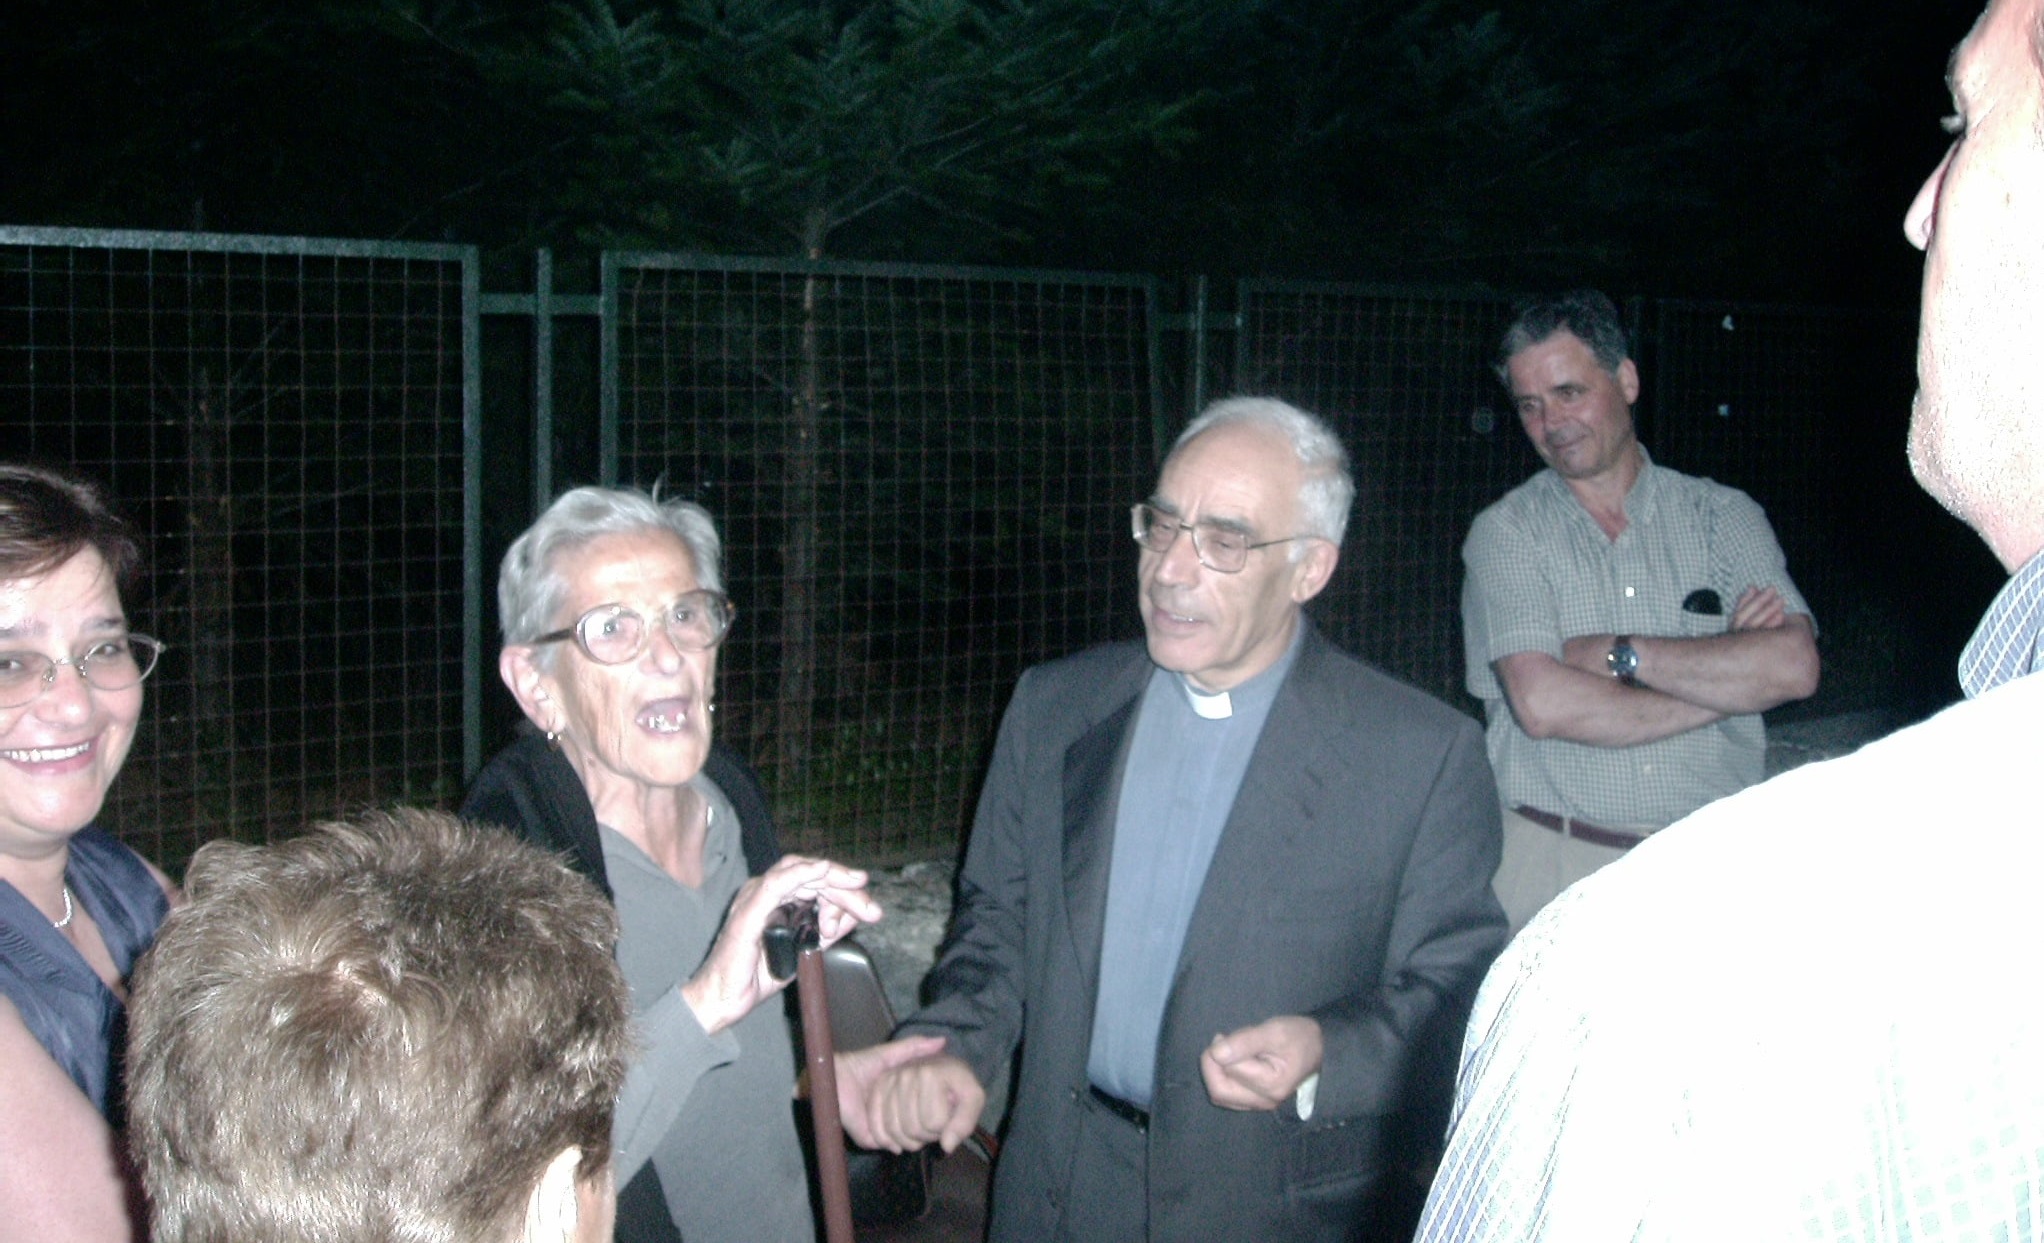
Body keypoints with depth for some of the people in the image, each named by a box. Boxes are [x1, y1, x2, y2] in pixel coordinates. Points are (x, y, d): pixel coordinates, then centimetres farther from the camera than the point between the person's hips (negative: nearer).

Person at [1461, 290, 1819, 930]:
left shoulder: (1724, 516, 8)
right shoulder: (1505, 533, 2)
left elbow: (1794, 666, -7)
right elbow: (1542, 704, -12)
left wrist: (1618, 655, -9)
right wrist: (1726, 672, -6)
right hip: (1551, 857, -1)